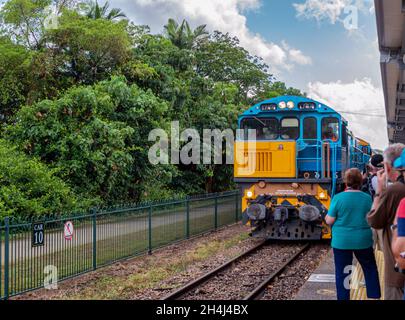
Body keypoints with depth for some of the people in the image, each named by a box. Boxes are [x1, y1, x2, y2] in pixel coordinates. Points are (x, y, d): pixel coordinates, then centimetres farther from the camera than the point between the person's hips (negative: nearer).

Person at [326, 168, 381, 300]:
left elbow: (329, 221, -8)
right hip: (363, 240, 2)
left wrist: (327, 216, 12)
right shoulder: (367, 198, -4)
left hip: (342, 241, -2)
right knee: (370, 268, 19)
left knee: (342, 272, 7)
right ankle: (374, 295, 24)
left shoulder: (338, 198, -11)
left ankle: (343, 297, 13)